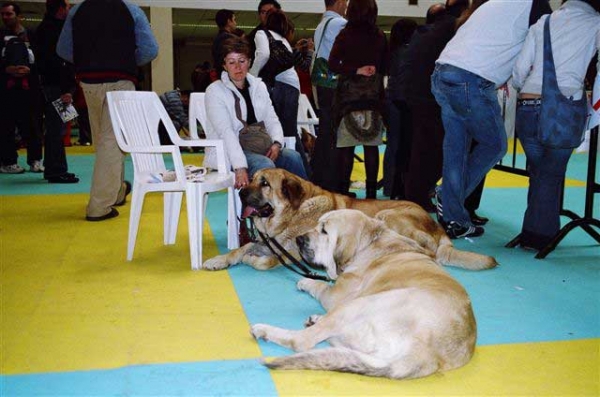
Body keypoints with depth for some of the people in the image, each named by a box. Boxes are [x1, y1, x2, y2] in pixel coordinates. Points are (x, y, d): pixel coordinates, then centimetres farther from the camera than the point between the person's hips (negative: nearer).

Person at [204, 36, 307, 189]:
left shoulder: (258, 86, 12)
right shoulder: (215, 91, -6)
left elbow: (272, 120, 10)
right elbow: (225, 132, -18)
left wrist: (276, 143, -14)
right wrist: (240, 167, -31)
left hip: (258, 148, 5)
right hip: (227, 152, -5)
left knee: (293, 156, -21)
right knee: (265, 164, -33)